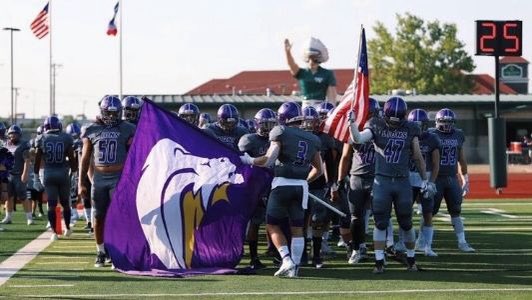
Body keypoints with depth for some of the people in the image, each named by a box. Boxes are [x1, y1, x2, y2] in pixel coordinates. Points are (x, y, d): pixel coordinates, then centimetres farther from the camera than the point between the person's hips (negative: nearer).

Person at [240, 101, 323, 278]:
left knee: (273, 225, 8)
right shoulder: (312, 139, 12)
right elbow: (318, 170, 18)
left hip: (282, 184, -4)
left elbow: (269, 160, -12)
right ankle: (294, 267, 9)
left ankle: (287, 260, -6)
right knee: (297, 228, 12)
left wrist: (249, 161, 2)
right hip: (301, 187, 4)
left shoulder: (281, 133, -4)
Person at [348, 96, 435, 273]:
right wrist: (352, 123, -32)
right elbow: (358, 139, -16)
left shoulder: (410, 130, 3)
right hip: (382, 181, -1)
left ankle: (411, 259, 24)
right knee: (380, 224, -1)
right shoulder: (376, 126, -1)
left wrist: (425, 179, 14)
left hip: (402, 182, 1)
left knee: (406, 224, 8)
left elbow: (417, 157, 11)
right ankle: (379, 262, 3)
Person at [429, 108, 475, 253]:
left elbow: (461, 159, 16)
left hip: (452, 178, 4)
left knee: (456, 212, 5)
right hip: (436, 178, -4)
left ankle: (462, 242, 8)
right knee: (430, 211, 0)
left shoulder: (458, 135, 9)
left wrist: (465, 179, 15)